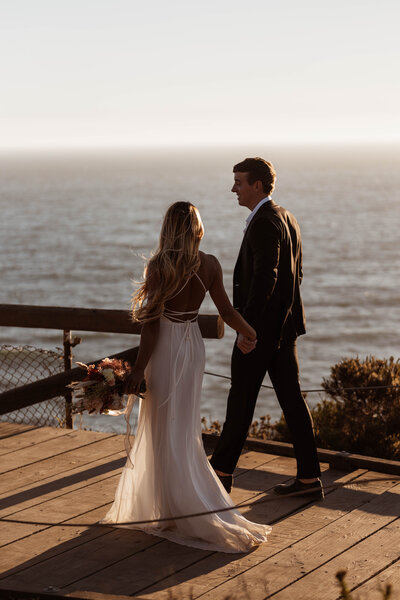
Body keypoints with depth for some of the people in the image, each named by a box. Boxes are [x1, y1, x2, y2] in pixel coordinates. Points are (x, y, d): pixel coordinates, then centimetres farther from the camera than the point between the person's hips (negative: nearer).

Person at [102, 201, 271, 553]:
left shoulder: (159, 267, -16)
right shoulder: (210, 265, -4)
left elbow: (152, 323, -15)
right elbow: (227, 312, 0)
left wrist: (139, 368, -10)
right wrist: (256, 337, 16)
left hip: (166, 349, -5)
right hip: (193, 345, 5)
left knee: (168, 433, 3)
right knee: (183, 429, 18)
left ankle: (188, 517, 5)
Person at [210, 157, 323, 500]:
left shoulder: (264, 223, -17)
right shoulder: (287, 219, 13)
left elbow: (264, 278, -26)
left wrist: (247, 327, -26)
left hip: (261, 327, -9)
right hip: (286, 325, 9)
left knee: (241, 400, 4)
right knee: (291, 399, 9)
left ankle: (222, 470, 17)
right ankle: (309, 478, 10)